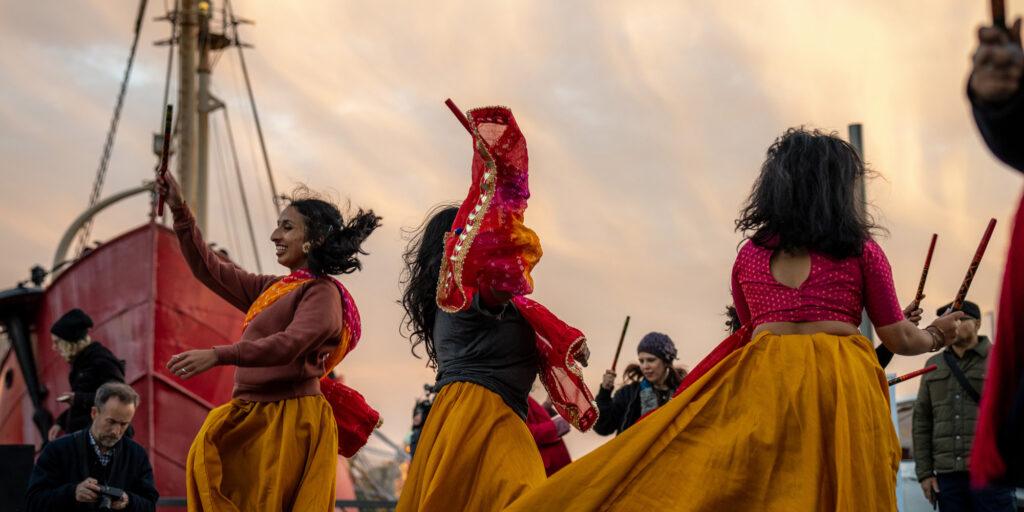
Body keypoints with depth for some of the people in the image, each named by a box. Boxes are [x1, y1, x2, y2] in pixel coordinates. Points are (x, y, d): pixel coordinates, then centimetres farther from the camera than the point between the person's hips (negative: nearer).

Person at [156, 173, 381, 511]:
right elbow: (208, 269, 24)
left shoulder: (322, 292, -7)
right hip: (254, 417, 8)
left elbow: (289, 344, -23)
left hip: (292, 421, -8)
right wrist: (180, 211, 17)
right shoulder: (271, 289, 19)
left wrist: (217, 356, -31)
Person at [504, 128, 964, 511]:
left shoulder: (750, 254, 15)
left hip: (759, 385, 2)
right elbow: (899, 338, 11)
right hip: (840, 387, -2)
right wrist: (936, 336, 31)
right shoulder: (861, 250, 8)